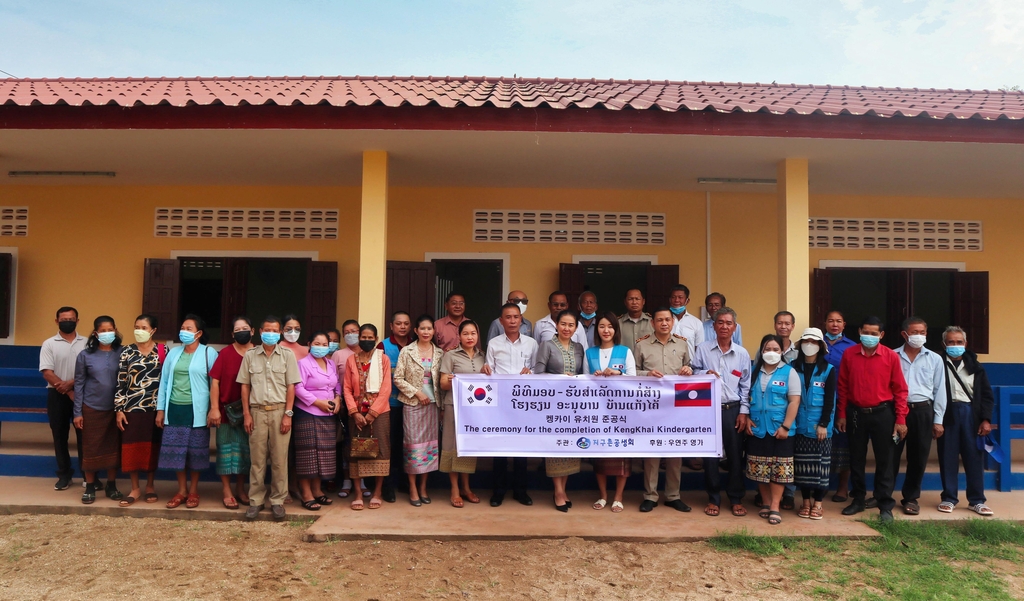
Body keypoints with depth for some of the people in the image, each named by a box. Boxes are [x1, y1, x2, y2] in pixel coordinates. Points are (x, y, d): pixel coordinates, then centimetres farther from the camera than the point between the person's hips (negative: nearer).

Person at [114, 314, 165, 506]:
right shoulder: (127, 351, 1)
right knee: (131, 447, 3)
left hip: (155, 407, 0)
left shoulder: (163, 351, 1)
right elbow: (120, 382, 1)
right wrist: (118, 409, -4)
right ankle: (135, 489, 16)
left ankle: (150, 486, 22)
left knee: (152, 447, 8)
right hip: (132, 407, 0)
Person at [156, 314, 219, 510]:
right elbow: (164, 381, 11)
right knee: (176, 450, 7)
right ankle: (181, 490, 20)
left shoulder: (209, 353, -4)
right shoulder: (173, 353, 9)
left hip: (197, 410, -4)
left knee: (196, 450, 4)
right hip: (175, 409, 4)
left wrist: (213, 410, -8)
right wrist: (160, 409, 7)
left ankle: (193, 490, 19)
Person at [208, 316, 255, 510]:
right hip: (228, 409, -2)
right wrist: (214, 408, -11)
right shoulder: (225, 353, -5)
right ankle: (226, 490, 16)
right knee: (227, 449, 5)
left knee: (246, 449, 11)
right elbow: (215, 381, -5)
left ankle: (240, 488, 25)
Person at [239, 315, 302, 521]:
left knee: (279, 458, 1)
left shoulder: (287, 355, 5)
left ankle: (277, 500, 11)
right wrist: (246, 413, 2)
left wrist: (288, 414, -5)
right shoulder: (250, 355, 8)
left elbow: (291, 386, 2)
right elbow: (245, 386, 9)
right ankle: (256, 500, 14)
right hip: (257, 411, 1)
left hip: (279, 411, -1)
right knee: (257, 458, 4)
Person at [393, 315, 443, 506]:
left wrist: (441, 403, 1)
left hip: (433, 404, 3)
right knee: (413, 444, -1)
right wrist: (416, 392, -12)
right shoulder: (407, 351, -2)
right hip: (413, 404, -3)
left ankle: (423, 487, 20)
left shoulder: (440, 353, 6)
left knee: (430, 444, 7)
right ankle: (413, 489, 10)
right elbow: (398, 379, -4)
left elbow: (441, 380, 8)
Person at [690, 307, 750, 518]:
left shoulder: (742, 353, 6)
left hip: (733, 409, 1)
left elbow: (746, 386, 6)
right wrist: (705, 373, -15)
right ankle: (713, 499, 15)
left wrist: (744, 412, 1)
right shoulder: (703, 349, 2)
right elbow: (693, 372, 5)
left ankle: (736, 499, 19)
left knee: (735, 455, 5)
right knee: (710, 454, 3)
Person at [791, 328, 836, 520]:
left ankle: (818, 504, 13)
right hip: (800, 426, 2)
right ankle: (806, 503, 17)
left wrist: (823, 424, -12)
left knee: (820, 466, 3)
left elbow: (830, 400, -5)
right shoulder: (793, 368, 5)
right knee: (802, 466, 6)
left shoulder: (828, 370, -1)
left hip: (820, 426, -2)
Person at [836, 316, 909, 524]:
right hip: (856, 413, 2)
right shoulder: (849, 354, -1)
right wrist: (841, 414, 3)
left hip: (882, 413, -2)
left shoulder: (891, 356, -5)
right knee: (856, 459, 11)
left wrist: (900, 419, -6)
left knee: (884, 460, 4)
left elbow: (900, 389, -3)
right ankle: (858, 500, 24)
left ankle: (885, 506, 13)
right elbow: (843, 386, 4)